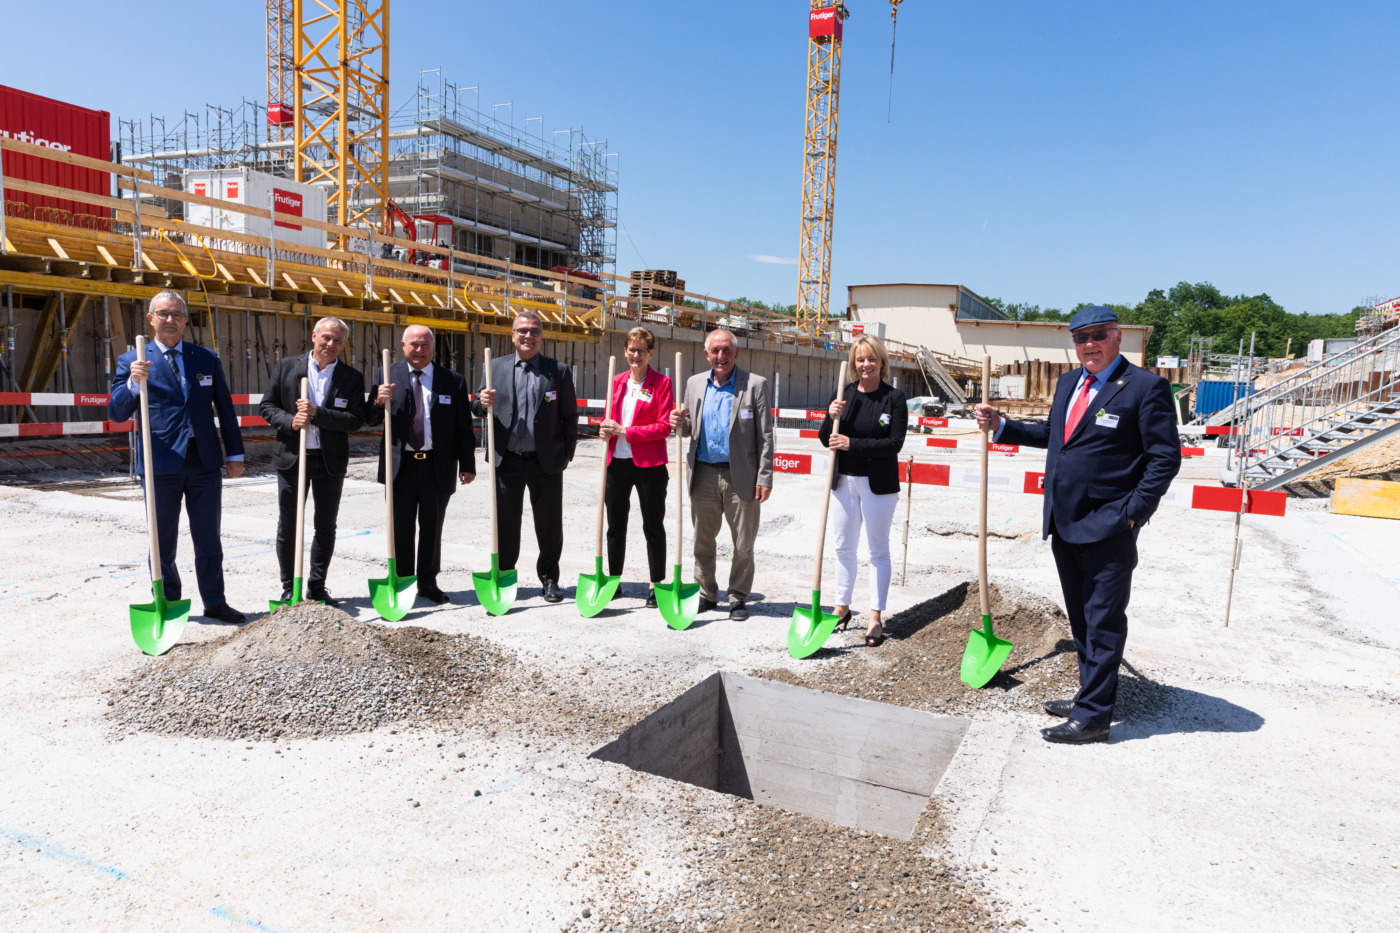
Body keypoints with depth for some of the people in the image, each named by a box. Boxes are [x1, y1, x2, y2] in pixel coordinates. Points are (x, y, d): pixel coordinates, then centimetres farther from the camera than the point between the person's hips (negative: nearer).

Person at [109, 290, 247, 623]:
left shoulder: (206, 359, 10)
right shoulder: (133, 361, 3)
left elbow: (225, 409, 12)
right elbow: (116, 413, -5)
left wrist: (235, 455, 9)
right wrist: (133, 383, -23)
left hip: (204, 461, 2)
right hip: (161, 463, -2)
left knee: (209, 539, 9)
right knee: (163, 541, 9)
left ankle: (215, 603, 20)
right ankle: (168, 605, 22)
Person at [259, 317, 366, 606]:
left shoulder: (352, 377, 0)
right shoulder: (287, 367, 3)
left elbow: (355, 420, -9)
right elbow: (267, 406, 4)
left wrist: (317, 413, -20)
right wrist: (290, 421, -15)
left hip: (331, 461, 1)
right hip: (291, 457, 0)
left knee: (326, 527, 9)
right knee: (287, 527, 4)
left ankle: (317, 587, 22)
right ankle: (289, 587, 18)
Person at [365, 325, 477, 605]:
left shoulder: (453, 381, 4)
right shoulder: (387, 375, 4)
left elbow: (463, 427, 4)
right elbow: (370, 419, 3)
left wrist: (467, 464, 0)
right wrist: (379, 403, -18)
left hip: (438, 466, 0)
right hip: (400, 464, 0)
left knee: (432, 527, 9)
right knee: (400, 527, 8)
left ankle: (428, 583, 20)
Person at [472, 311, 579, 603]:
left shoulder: (559, 371, 3)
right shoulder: (495, 367, 7)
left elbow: (570, 416, 3)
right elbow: (479, 410, 10)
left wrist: (567, 454, -4)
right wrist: (483, 403, -14)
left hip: (546, 461, -1)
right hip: (507, 460, 1)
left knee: (550, 524, 6)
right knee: (505, 523, 9)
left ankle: (549, 579, 20)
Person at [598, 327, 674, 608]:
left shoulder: (662, 383, -5)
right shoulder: (617, 381, 11)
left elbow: (665, 427, -12)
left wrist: (626, 431, -17)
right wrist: (606, 430, -4)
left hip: (648, 464, -5)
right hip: (617, 461, 5)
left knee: (653, 526, 4)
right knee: (615, 524, 13)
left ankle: (657, 585, 14)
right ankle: (613, 580, 25)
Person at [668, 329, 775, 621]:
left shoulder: (756, 385, -3)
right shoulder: (694, 383, 9)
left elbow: (765, 436, -4)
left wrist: (764, 478, -10)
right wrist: (680, 423, -8)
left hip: (740, 477, -3)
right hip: (703, 475, 4)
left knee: (743, 544, 5)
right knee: (702, 541, 12)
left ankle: (738, 598, 21)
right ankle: (706, 594, 27)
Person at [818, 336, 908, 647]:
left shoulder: (894, 398, -7)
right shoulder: (842, 395, 3)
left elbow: (894, 443, -15)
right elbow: (825, 440, 5)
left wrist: (851, 444, -22)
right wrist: (831, 418, -15)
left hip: (878, 484, -3)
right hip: (844, 481, 4)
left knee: (878, 549, 6)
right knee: (844, 547, 13)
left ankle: (875, 618, 13)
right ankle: (842, 607, 28)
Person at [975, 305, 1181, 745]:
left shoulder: (1146, 387, -9)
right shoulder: (1068, 382, 13)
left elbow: (1165, 457, -10)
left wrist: (1133, 512, -15)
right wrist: (1001, 426, 16)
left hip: (1108, 528, -7)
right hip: (1064, 524, 8)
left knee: (1103, 622, 1)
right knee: (1081, 619, 17)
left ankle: (1093, 716, 9)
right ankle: (1090, 695, 32)